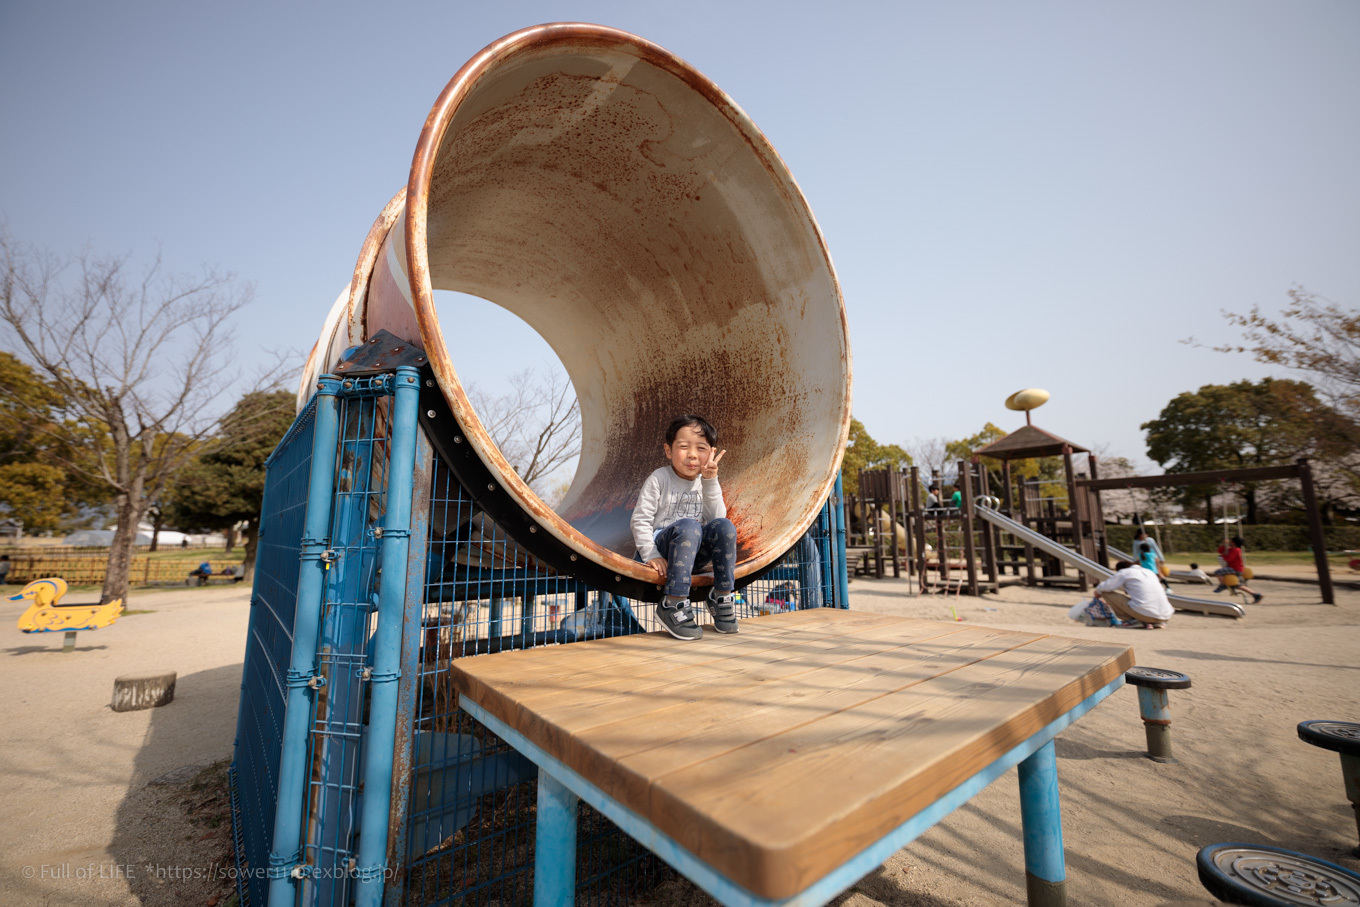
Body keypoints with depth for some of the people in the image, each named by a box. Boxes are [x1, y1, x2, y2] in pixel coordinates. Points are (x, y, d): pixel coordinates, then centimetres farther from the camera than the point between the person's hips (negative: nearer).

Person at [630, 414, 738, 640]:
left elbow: (716, 518, -3)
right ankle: (672, 604, -33)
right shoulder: (659, 479, -5)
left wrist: (710, 481, -12)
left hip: (695, 549, 4)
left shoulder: (707, 482, 10)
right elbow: (639, 520, -8)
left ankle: (721, 597, -12)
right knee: (688, 526, -36)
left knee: (724, 526, -24)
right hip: (662, 545, -4)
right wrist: (651, 556, -18)